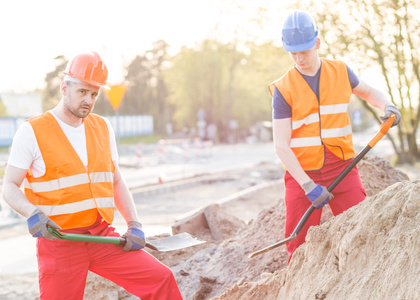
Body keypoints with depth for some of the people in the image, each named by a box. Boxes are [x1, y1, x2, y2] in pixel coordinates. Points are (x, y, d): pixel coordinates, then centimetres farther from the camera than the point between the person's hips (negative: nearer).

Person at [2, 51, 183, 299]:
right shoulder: (32, 131, -5)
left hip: (103, 236, 4)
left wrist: (134, 224, 4)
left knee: (161, 279, -7)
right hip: (59, 243, -4)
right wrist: (32, 213, -23)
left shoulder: (103, 128, 11)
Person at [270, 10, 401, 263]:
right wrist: (308, 186, -18)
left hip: (342, 169, 2)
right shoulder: (283, 89, -6)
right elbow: (281, 145, -10)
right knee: (299, 247, -1)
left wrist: (386, 105, 0)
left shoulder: (340, 71, 3)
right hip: (302, 175, -2)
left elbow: (368, 92, 24)